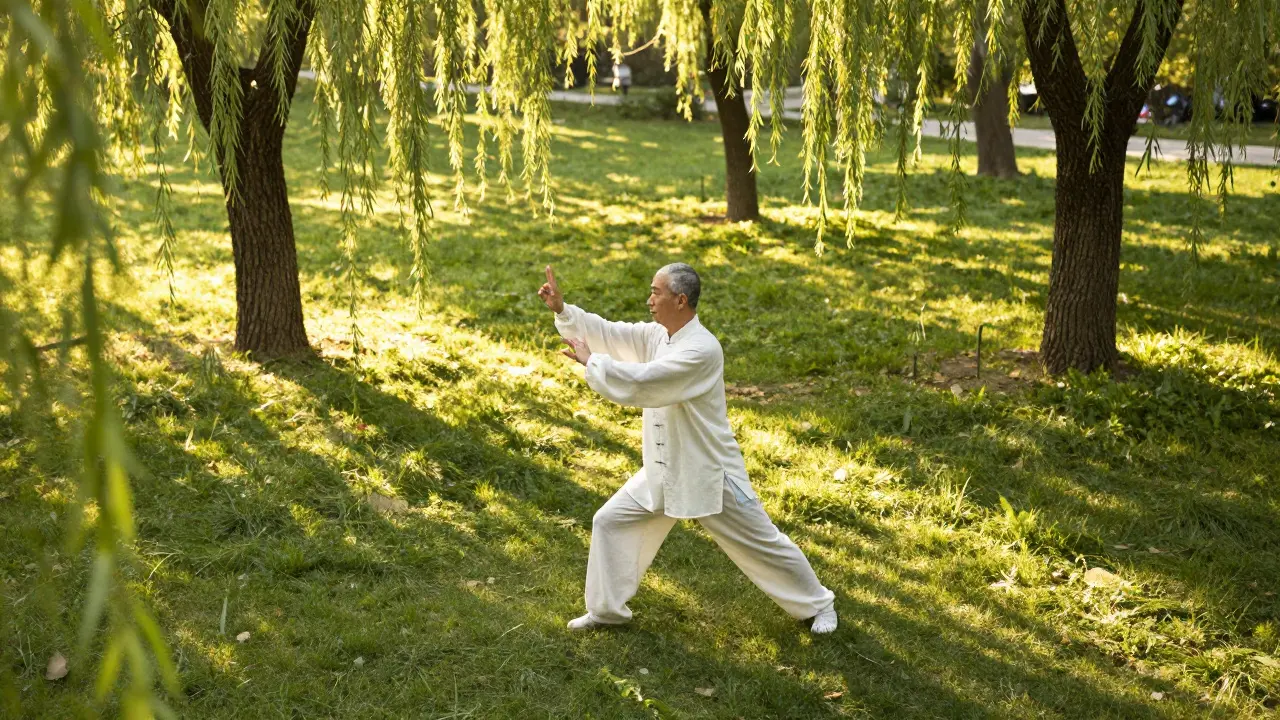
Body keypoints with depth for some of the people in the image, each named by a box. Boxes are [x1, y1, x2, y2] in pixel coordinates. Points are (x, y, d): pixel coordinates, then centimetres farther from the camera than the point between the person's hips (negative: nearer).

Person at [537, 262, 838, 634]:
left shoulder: (701, 350, -28)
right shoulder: (656, 335, -1)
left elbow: (641, 383, -33)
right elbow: (607, 332, -1)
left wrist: (590, 361, -23)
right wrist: (561, 308, -13)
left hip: (708, 472, -8)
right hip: (663, 470, 8)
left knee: (760, 543, 5)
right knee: (611, 521, 7)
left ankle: (818, 604, 26)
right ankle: (606, 609, 23)